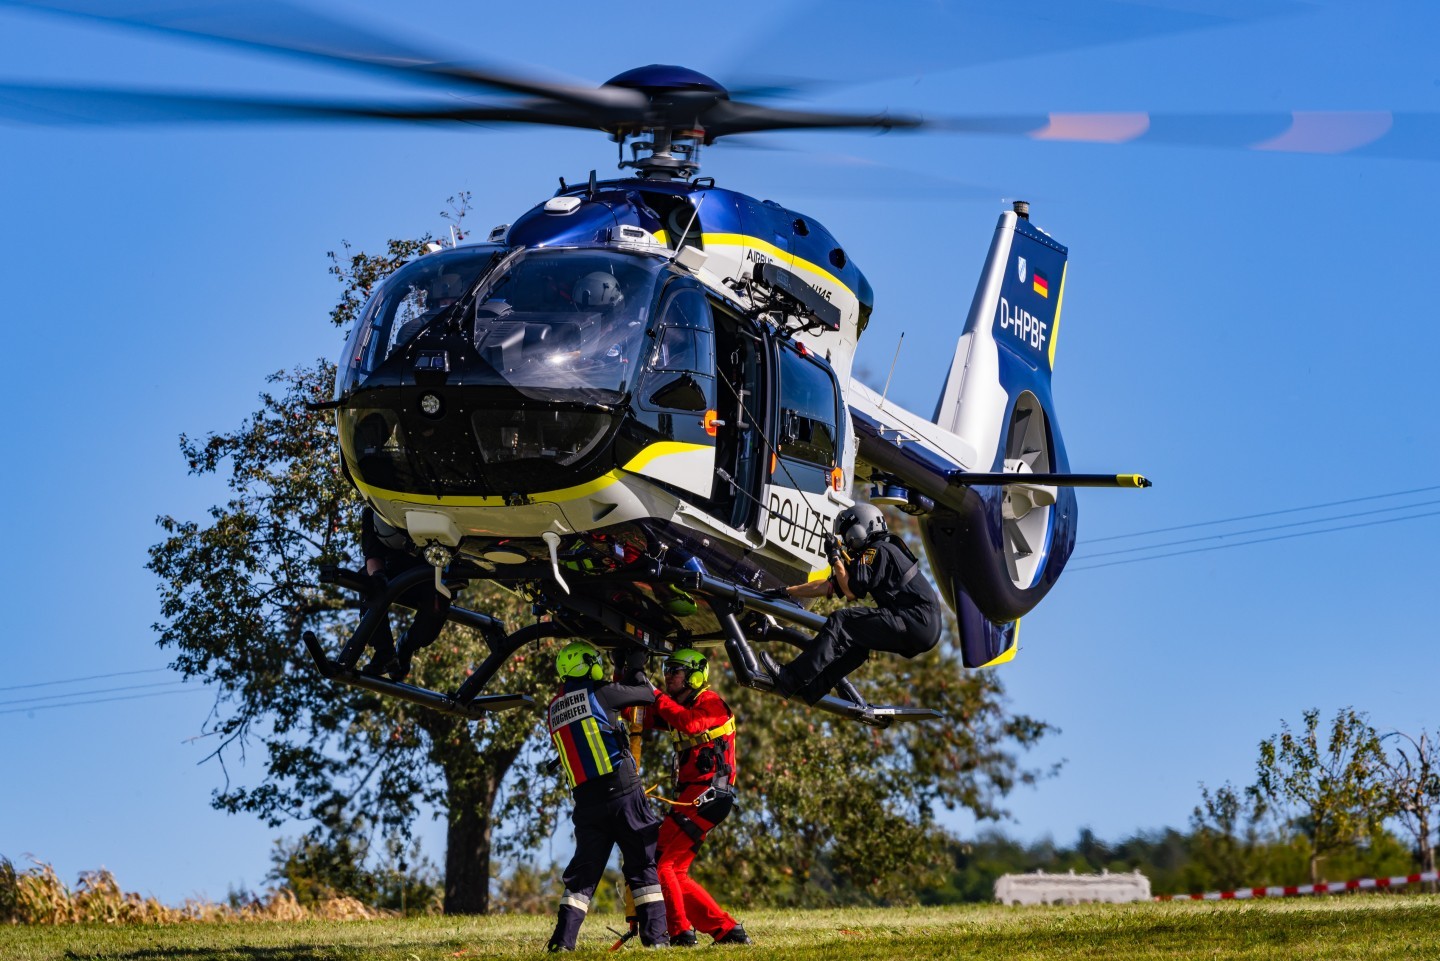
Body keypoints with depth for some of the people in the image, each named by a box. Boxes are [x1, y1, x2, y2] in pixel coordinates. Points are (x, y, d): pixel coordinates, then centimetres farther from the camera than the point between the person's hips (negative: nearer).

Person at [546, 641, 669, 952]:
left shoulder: (554, 710, 13)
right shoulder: (601, 693, -5)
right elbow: (649, 694, 6)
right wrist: (635, 668, 26)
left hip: (586, 799, 5)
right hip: (622, 792, -5)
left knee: (583, 869, 9)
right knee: (642, 865, 2)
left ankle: (563, 939, -2)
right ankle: (655, 935, -2)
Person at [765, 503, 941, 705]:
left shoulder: (878, 551, -4)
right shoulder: (867, 558, 26)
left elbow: (852, 590, -11)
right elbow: (828, 586, 27)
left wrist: (835, 558, 2)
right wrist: (786, 592, 27)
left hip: (919, 620, -10)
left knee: (841, 622, -13)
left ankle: (790, 680, -20)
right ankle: (809, 690, 6)